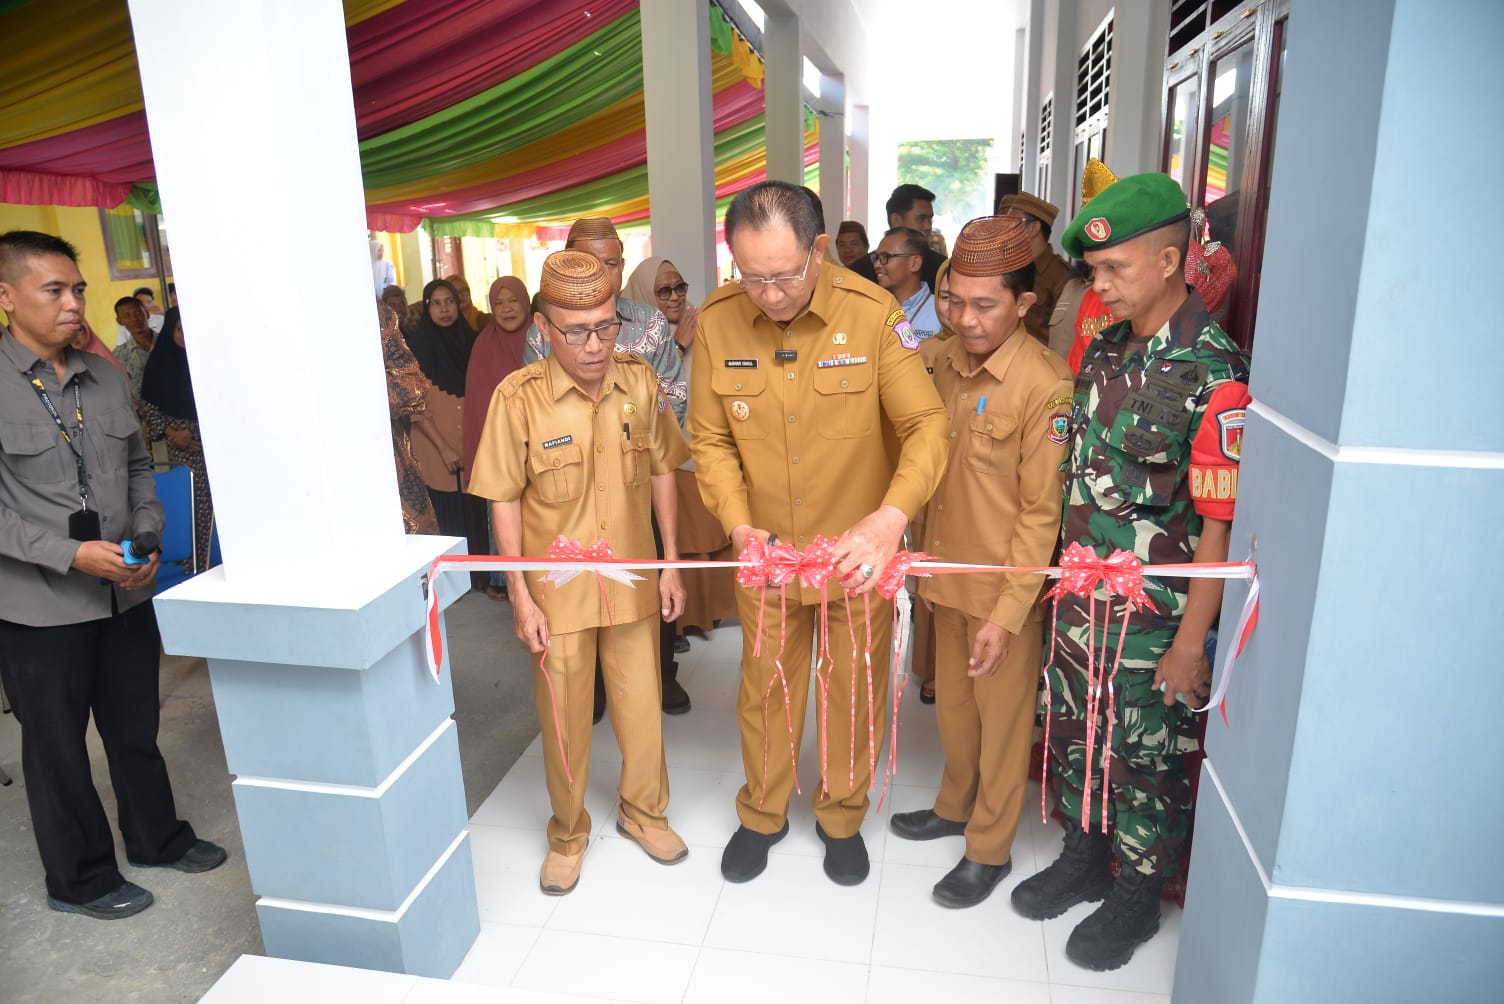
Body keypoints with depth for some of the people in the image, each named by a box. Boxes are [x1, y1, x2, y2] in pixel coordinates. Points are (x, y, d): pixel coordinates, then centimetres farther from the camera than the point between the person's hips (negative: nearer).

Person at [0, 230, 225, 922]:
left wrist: (147, 539, -1)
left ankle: (158, 840, 38)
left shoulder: (105, 377, 5)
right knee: (57, 744, 12)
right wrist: (71, 554, -21)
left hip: (125, 592, 5)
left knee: (137, 728, 18)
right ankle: (79, 878, 29)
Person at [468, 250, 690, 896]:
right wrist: (521, 598, -7)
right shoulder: (518, 398, -14)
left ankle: (642, 810, 41)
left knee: (641, 703, 15)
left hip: (632, 580, 2)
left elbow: (661, 473, 4)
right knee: (564, 716, 13)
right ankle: (568, 832, 37)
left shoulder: (640, 383, -6)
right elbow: (505, 500, -7)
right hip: (558, 589, -2)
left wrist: (671, 563, 5)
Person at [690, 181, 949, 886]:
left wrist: (891, 519, -32)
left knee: (855, 691, 16)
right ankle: (762, 813, 44)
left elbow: (927, 425, -17)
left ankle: (842, 814, 44)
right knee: (765, 688, 19)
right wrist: (738, 523, -16)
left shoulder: (874, 313, -18)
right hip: (766, 551, 2)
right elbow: (710, 438, -3)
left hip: (858, 552, -1)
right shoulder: (717, 320, -10)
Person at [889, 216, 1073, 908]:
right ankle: (954, 806, 46)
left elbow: (1042, 511, -18)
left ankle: (990, 847, 32)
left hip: (1006, 589, -6)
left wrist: (1008, 613, -19)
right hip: (947, 574, 6)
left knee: (1002, 716, 12)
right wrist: (925, 558, 10)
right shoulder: (946, 363, 1)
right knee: (951, 703, 23)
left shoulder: (1045, 385, -20)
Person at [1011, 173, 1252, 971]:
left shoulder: (1215, 375, -18)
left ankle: (1137, 896, 34)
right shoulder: (1104, 350, 3)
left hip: (1155, 614, -6)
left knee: (1144, 755, 11)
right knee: (1072, 731, 19)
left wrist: (1191, 641, -16)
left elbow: (1219, 526, -17)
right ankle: (1083, 856, 43)